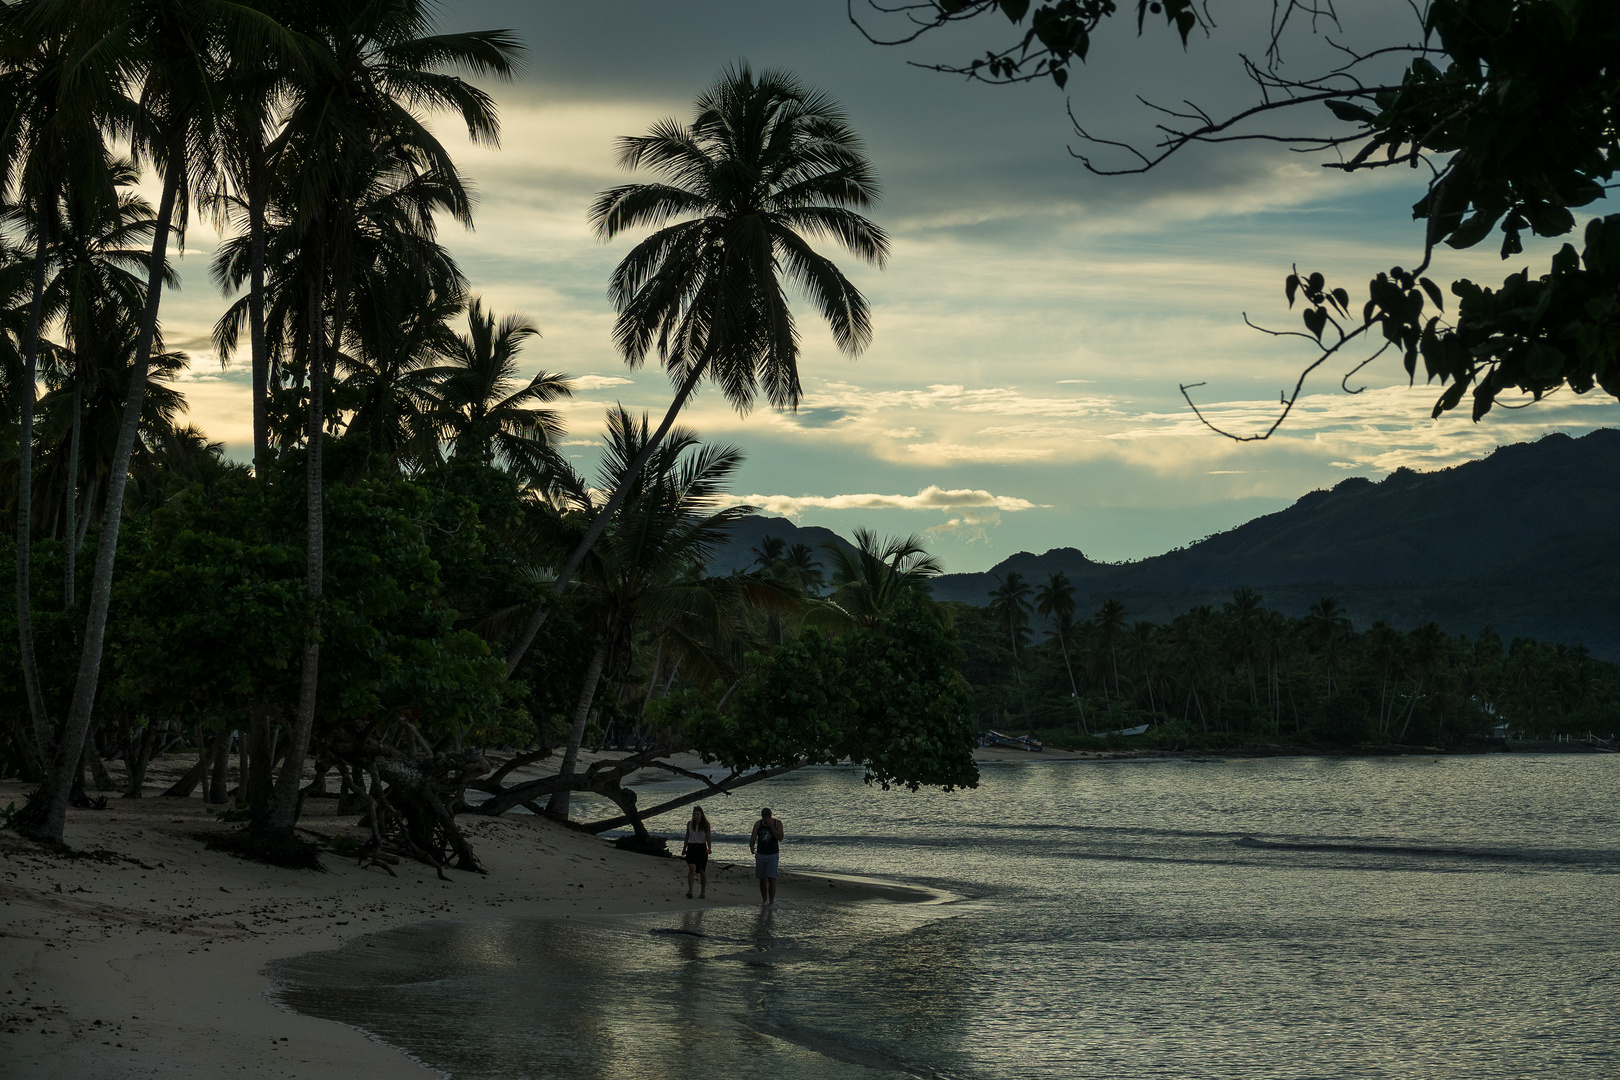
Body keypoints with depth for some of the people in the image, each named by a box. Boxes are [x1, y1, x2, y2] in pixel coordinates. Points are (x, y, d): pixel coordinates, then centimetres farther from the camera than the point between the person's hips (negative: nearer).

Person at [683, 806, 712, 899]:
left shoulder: (705, 824, 1)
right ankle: (690, 891, -18)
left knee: (702, 871, 6)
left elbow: (708, 837, -3)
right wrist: (684, 848, 19)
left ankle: (703, 892, 18)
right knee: (692, 869, -17)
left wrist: (709, 848, -16)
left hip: (702, 848, -1)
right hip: (691, 847, 1)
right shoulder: (690, 824, 7)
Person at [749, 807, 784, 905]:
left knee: (771, 879, -12)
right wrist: (751, 848, -26)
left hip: (772, 855, -3)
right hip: (760, 855, 3)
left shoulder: (777, 823, -4)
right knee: (762, 879, 8)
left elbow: (780, 838, -15)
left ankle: (771, 902, -11)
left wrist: (771, 826, -21)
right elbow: (752, 838, -5)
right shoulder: (758, 824, 1)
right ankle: (764, 901, 23)